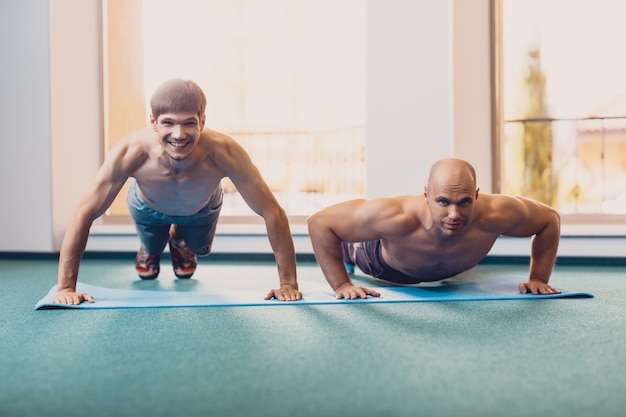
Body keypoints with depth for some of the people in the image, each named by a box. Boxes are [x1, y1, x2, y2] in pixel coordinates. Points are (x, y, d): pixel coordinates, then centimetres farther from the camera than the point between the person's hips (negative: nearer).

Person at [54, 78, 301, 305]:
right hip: (148, 207, 0)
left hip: (202, 209, 1)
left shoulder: (224, 152, -46)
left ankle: (179, 242, 59)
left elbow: (273, 213, -38)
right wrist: (65, 287, -38)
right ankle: (149, 249, 59)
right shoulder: (131, 152, -45)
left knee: (200, 249, 28)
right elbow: (84, 214, -37)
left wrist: (288, 284, -38)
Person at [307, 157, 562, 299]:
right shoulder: (396, 217, -54)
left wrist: (539, 278, -28)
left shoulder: (495, 215, -47)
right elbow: (319, 222, -44)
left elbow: (550, 219, -25)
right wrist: (341, 284, -43)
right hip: (388, 265, -3)